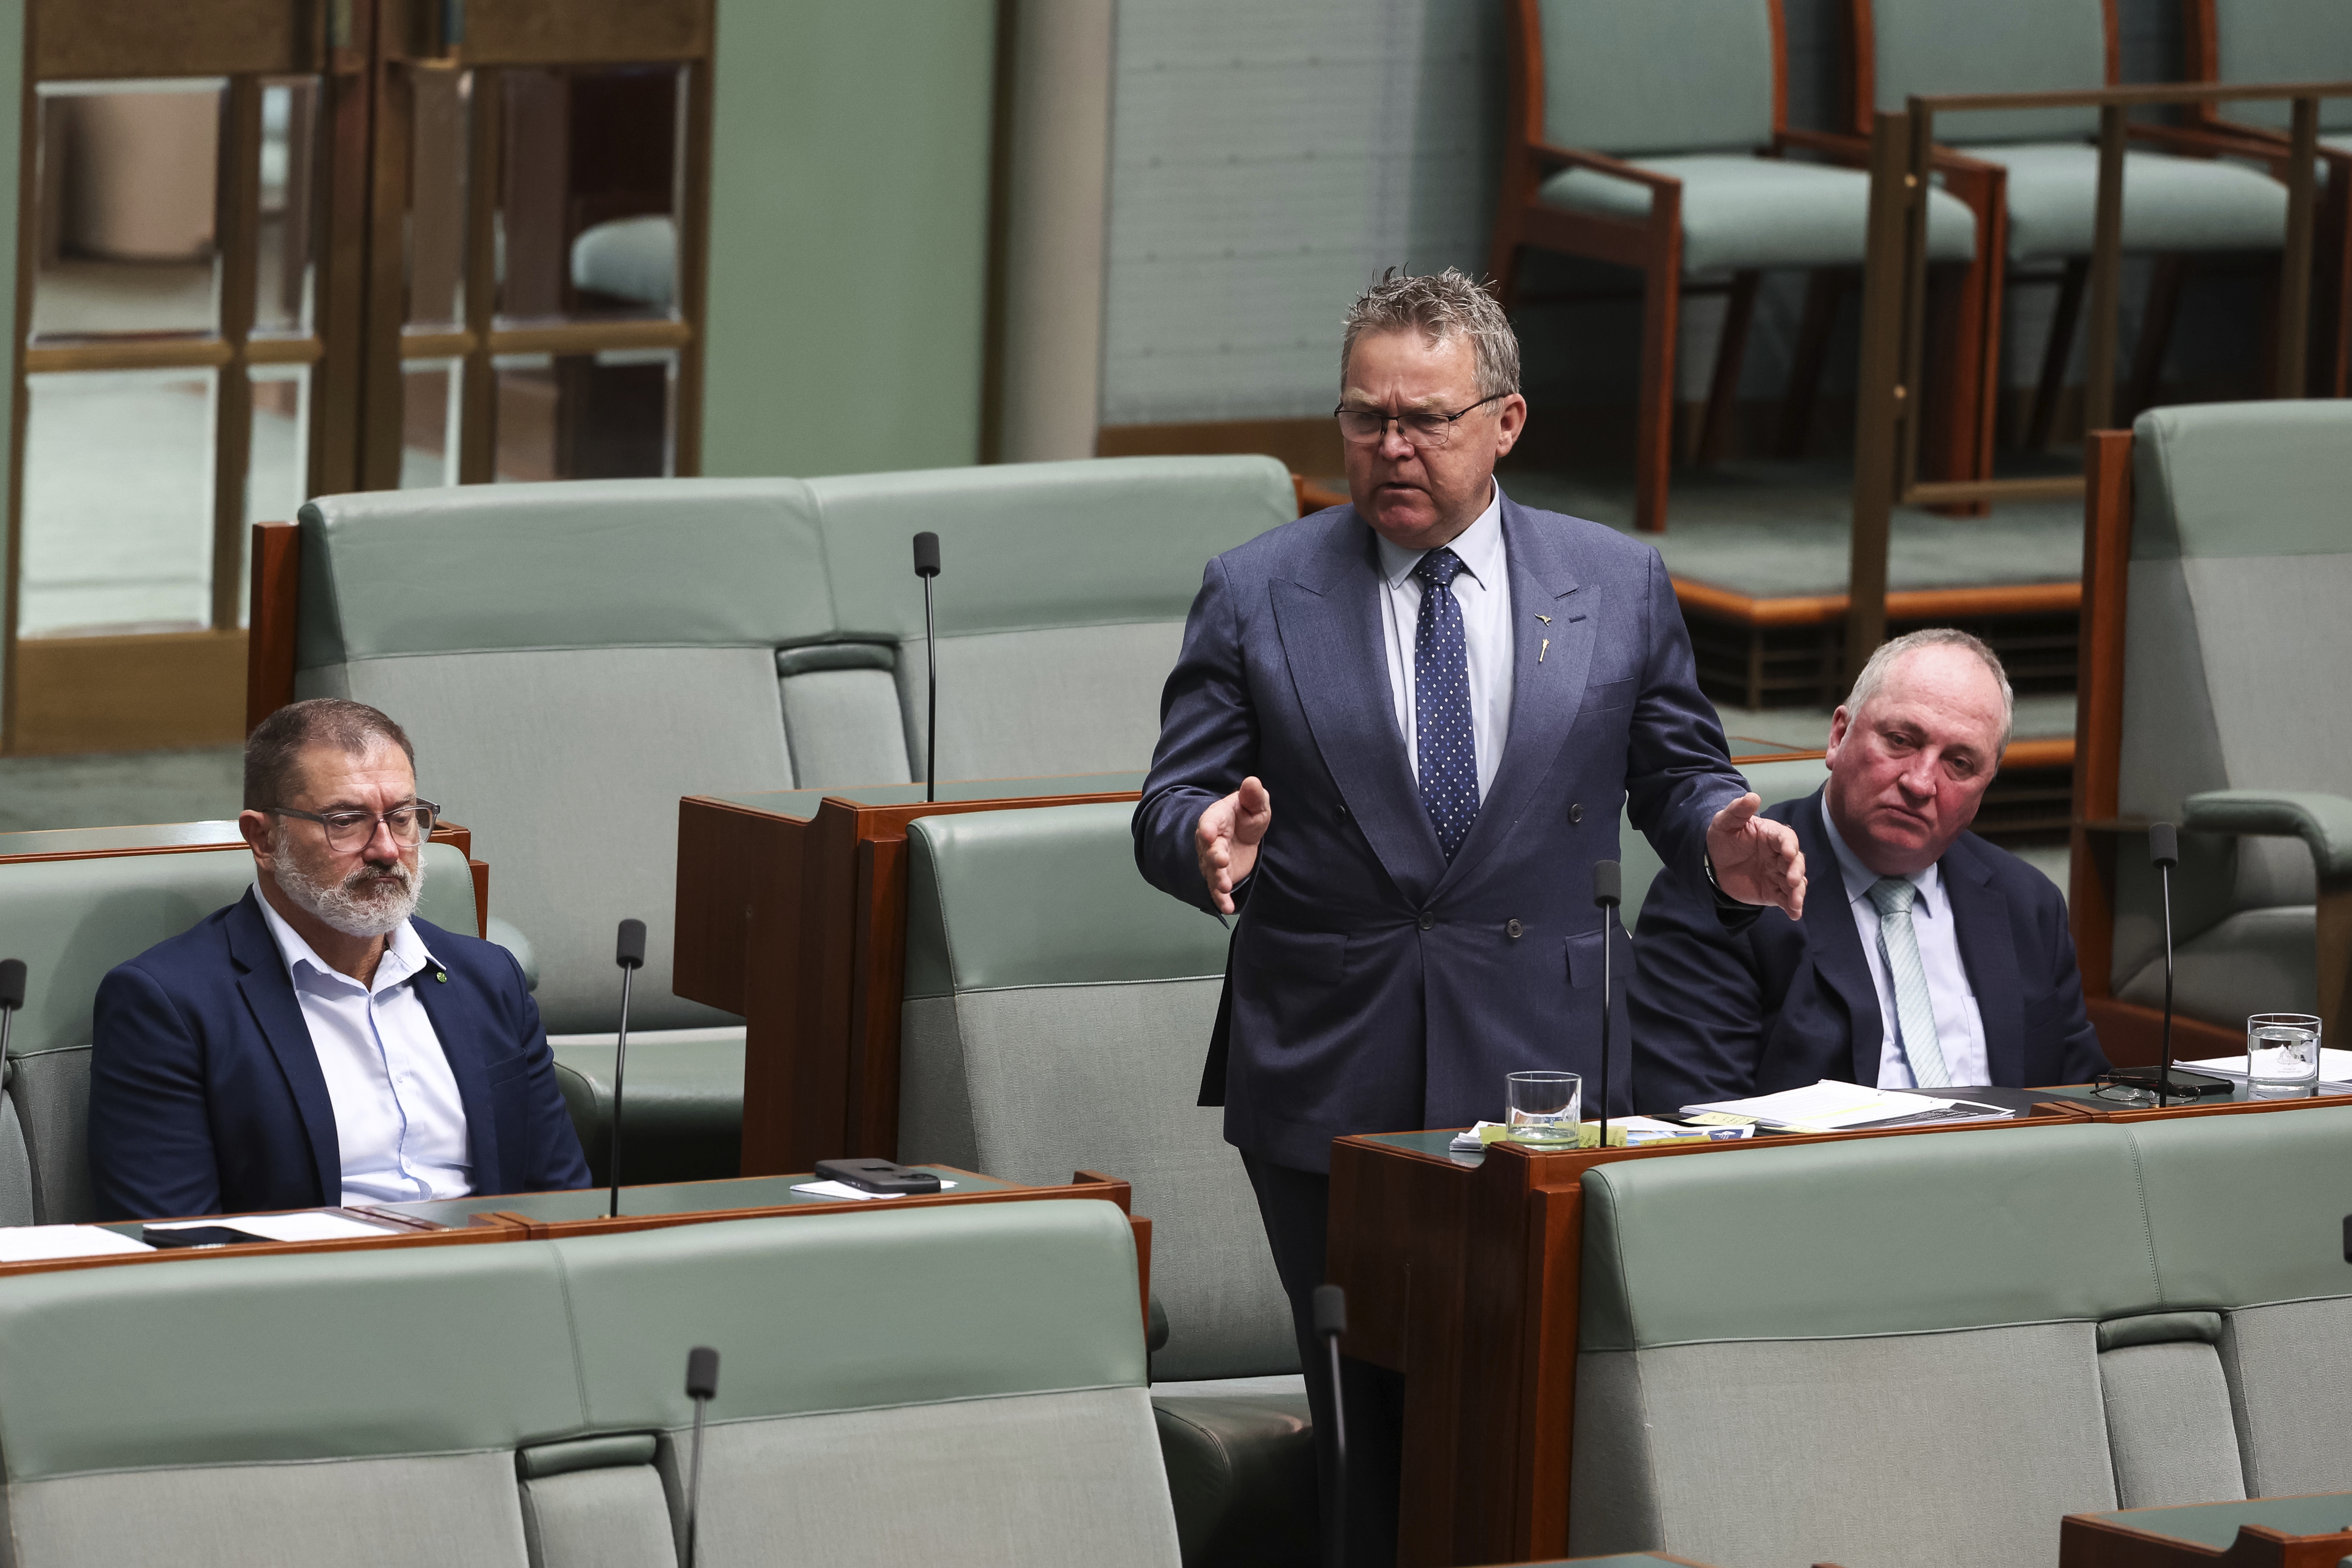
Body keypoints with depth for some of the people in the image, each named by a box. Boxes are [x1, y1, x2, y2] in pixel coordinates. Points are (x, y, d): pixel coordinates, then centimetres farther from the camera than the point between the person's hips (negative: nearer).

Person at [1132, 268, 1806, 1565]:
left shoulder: (1618, 585, 8)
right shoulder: (1255, 595, 5)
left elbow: (1678, 776, 14)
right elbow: (1172, 804, 3)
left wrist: (1725, 844, -9)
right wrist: (1207, 838, -20)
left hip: (1541, 1068, 0)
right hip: (1327, 1079, 0)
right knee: (1367, 1421, 1)